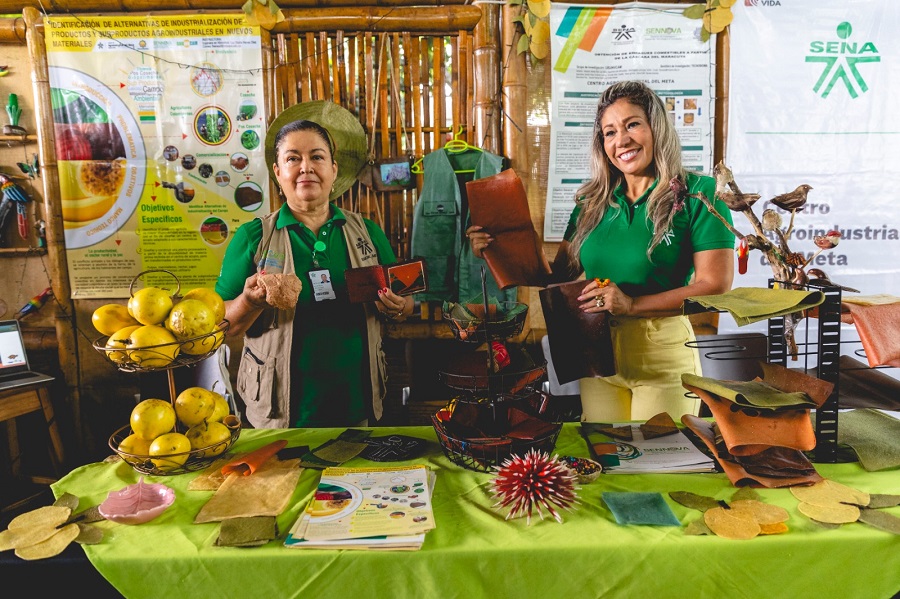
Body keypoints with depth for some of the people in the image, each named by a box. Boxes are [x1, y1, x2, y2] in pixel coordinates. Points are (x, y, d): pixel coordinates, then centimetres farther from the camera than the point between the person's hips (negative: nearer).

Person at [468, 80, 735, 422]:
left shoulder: (697, 195, -6)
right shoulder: (593, 202, 8)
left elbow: (715, 286, -12)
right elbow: (561, 273, 7)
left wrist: (632, 305, -19)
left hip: (663, 355, -4)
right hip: (597, 353, 4)